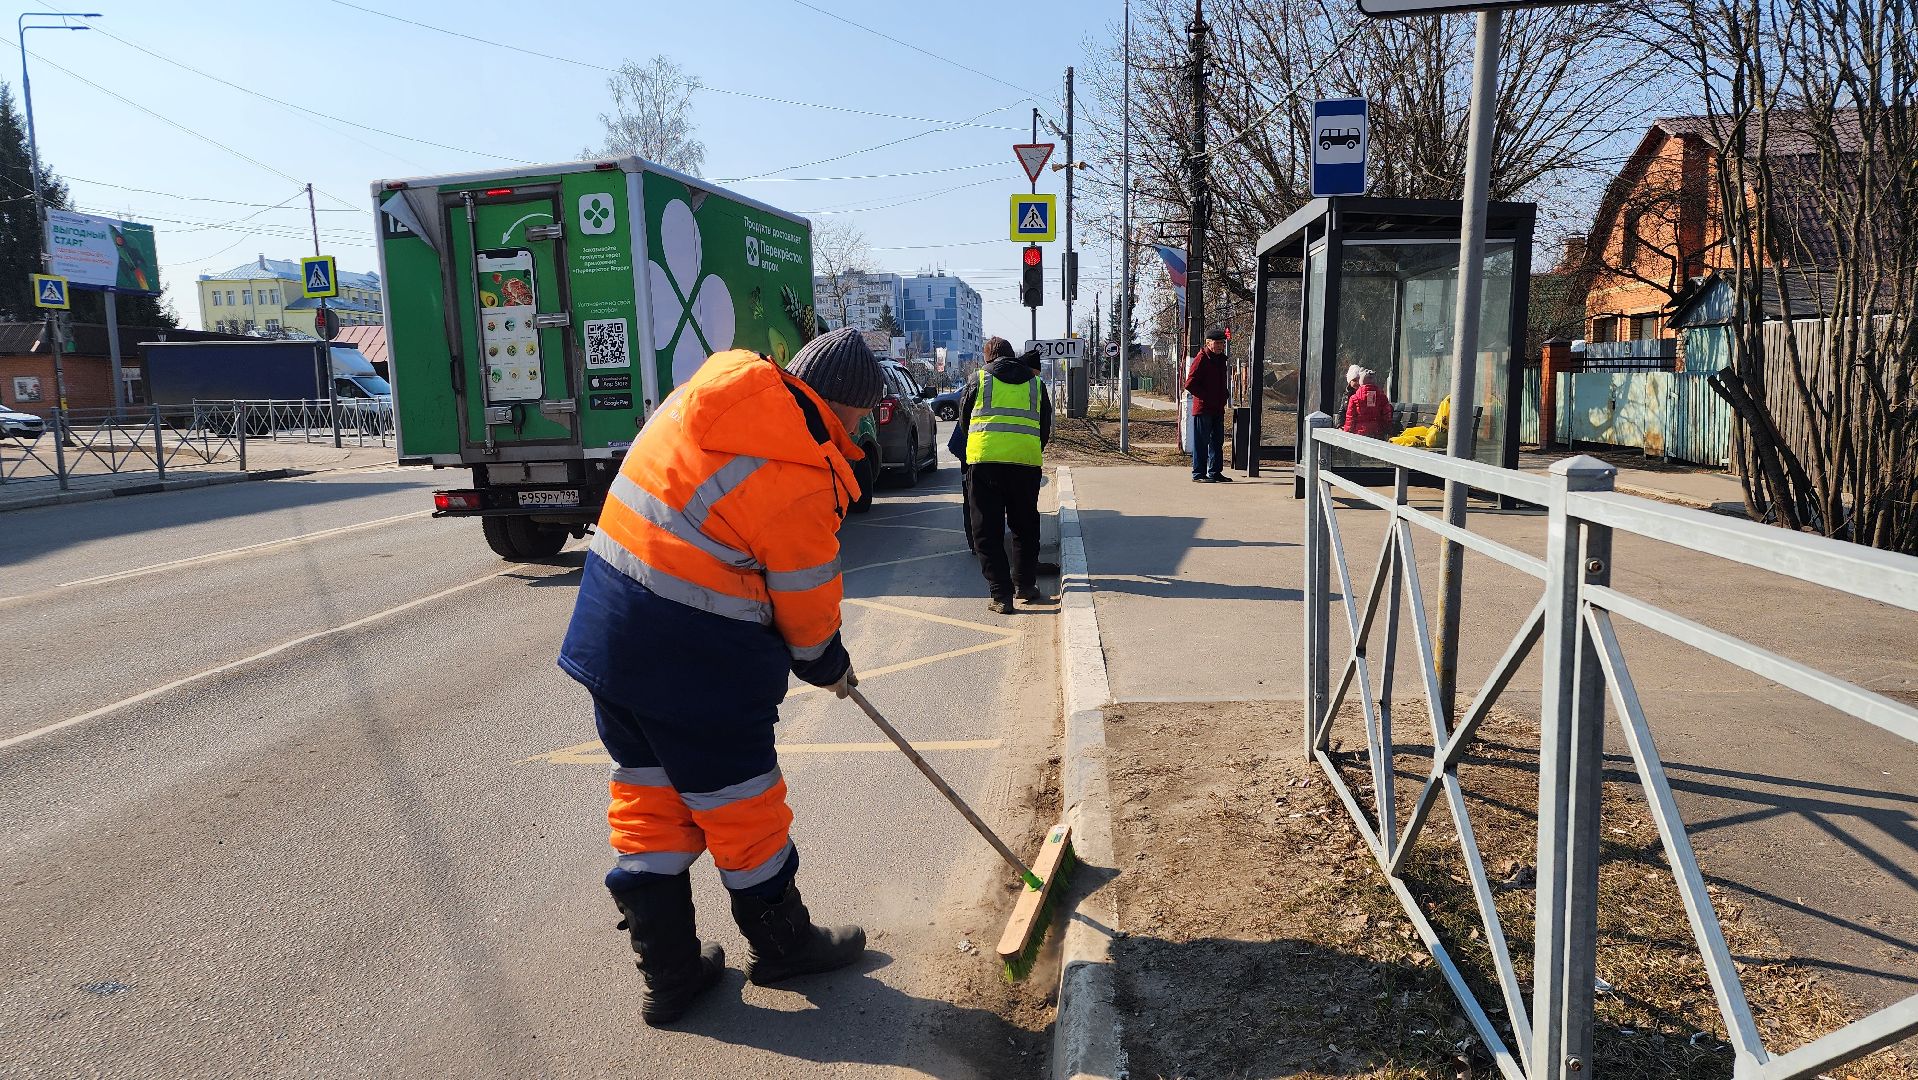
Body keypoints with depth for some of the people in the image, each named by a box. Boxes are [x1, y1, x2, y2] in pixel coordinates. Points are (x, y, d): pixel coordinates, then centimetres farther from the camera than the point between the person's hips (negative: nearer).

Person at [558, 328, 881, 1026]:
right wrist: (829, 666, 13)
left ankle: (668, 974, 31)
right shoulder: (801, 478, -19)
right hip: (697, 658, -8)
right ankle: (781, 943, 35)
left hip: (608, 626, 8)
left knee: (647, 797, 17)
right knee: (740, 802, 12)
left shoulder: (707, 388, 3)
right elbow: (807, 606, -8)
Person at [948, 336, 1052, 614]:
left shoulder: (980, 378, 9)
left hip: (985, 459, -2)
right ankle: (1025, 585, 23)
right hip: (1027, 460, 2)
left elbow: (964, 420, 17)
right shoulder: (1035, 382, 15)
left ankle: (1001, 595, -1)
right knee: (1025, 527, 19)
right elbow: (1046, 427, 20)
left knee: (987, 531, 4)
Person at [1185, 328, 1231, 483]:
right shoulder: (1201, 359, -11)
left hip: (1218, 409, 8)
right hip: (1203, 408, -8)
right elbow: (1190, 384, -16)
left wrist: (1223, 398, 11)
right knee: (1201, 442, -3)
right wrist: (1206, 397, -15)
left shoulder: (1221, 359, 15)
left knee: (1218, 441, 12)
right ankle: (1198, 474, 2)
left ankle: (1215, 472, 20)